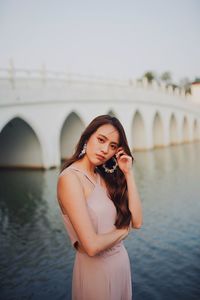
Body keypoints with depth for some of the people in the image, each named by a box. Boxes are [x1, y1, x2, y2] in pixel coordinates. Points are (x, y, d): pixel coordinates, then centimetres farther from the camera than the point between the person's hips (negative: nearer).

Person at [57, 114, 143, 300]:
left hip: (122, 260, 8)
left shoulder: (104, 177, 3)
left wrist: (128, 174, -8)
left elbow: (136, 221, -4)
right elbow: (92, 246, -26)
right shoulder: (70, 177, -20)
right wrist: (123, 229, -8)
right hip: (95, 269, -7)